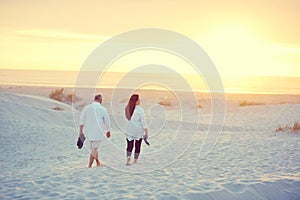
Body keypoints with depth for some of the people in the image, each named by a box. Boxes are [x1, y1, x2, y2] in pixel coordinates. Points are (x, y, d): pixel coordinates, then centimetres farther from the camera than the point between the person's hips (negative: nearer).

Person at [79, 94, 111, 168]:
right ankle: (89, 165, -4)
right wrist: (108, 131, 17)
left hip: (89, 131, 4)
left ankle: (98, 163, 30)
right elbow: (107, 121, 2)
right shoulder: (102, 109, -5)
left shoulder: (87, 107, 1)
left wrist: (81, 131, 6)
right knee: (94, 149, 1)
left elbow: (82, 120, 0)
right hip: (98, 132, -4)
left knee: (93, 148, 19)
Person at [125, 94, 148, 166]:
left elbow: (128, 118, 6)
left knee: (130, 145, 10)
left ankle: (128, 159, -11)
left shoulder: (127, 108, 0)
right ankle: (135, 161, 14)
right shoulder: (140, 109, -13)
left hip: (129, 130, 3)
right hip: (138, 130, -3)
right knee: (137, 146, 10)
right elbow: (143, 121, -12)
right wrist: (146, 131, -7)